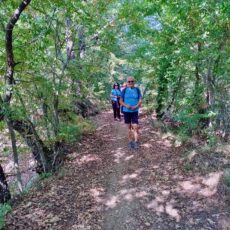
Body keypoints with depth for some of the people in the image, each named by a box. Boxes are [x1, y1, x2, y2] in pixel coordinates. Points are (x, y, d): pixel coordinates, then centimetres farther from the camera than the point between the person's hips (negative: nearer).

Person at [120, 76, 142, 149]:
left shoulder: (137, 90, 1)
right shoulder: (124, 90, 0)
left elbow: (140, 100, 0)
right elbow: (121, 101, 1)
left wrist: (136, 106, -18)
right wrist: (126, 105, -17)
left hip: (135, 111, -1)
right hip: (126, 111, 1)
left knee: (135, 127, -10)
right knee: (129, 127, 10)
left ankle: (136, 142, -4)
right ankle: (130, 141, 21)